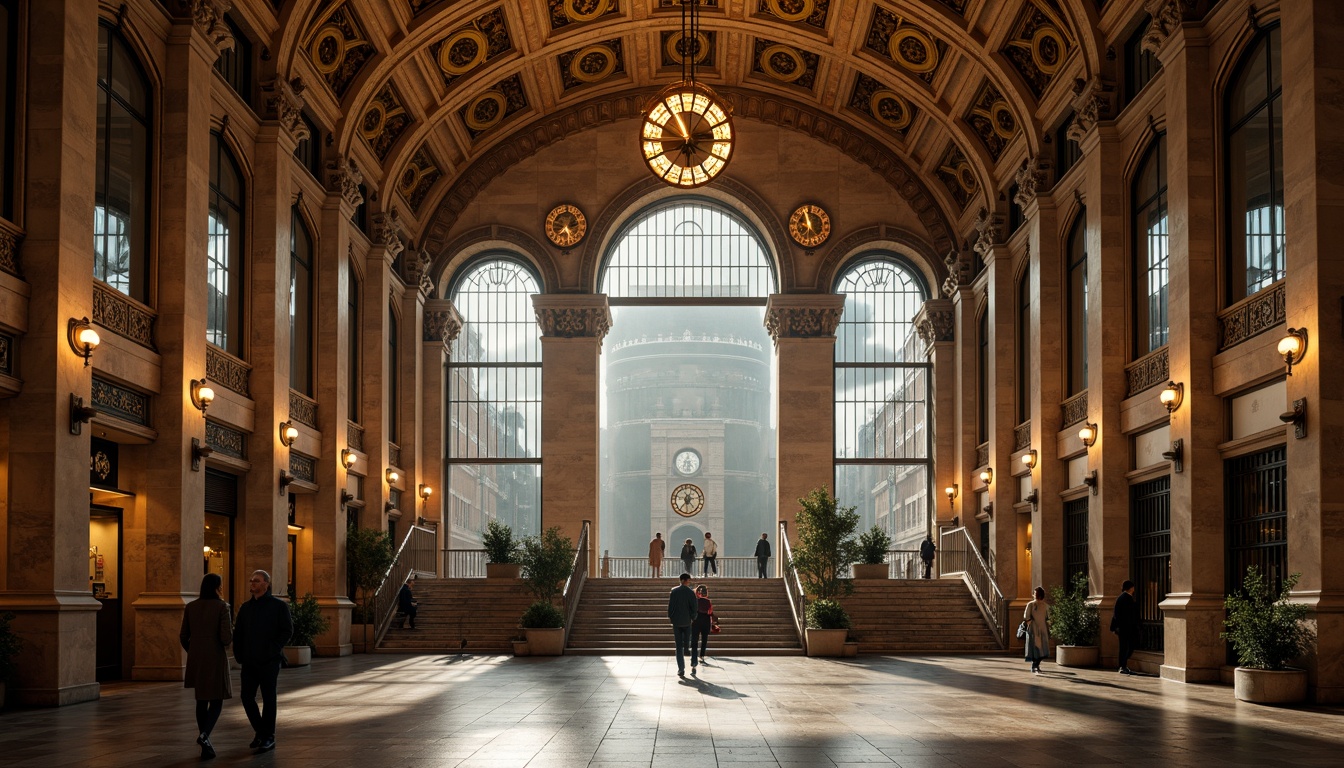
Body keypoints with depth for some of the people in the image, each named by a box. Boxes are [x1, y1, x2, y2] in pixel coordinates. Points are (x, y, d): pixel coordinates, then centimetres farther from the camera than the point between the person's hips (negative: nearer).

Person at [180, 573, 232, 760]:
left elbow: (183, 637, 7)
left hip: (195, 660, 4)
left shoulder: (190, 607, 3)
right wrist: (231, 625, 6)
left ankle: (206, 746, 16)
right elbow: (226, 638, -15)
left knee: (201, 701, 14)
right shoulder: (222, 607, -10)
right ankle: (204, 734, -19)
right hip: (216, 659, -4)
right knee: (216, 701, 6)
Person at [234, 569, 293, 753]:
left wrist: (273, 650, -14)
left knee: (268, 699, 1)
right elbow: (238, 633, 16)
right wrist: (239, 655, 5)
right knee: (247, 697, 2)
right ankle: (260, 732, 20)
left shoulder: (278, 605, -3)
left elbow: (287, 631, -7)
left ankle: (268, 738, 10)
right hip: (249, 662, 5)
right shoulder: (246, 607, 12)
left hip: (269, 662, -5)